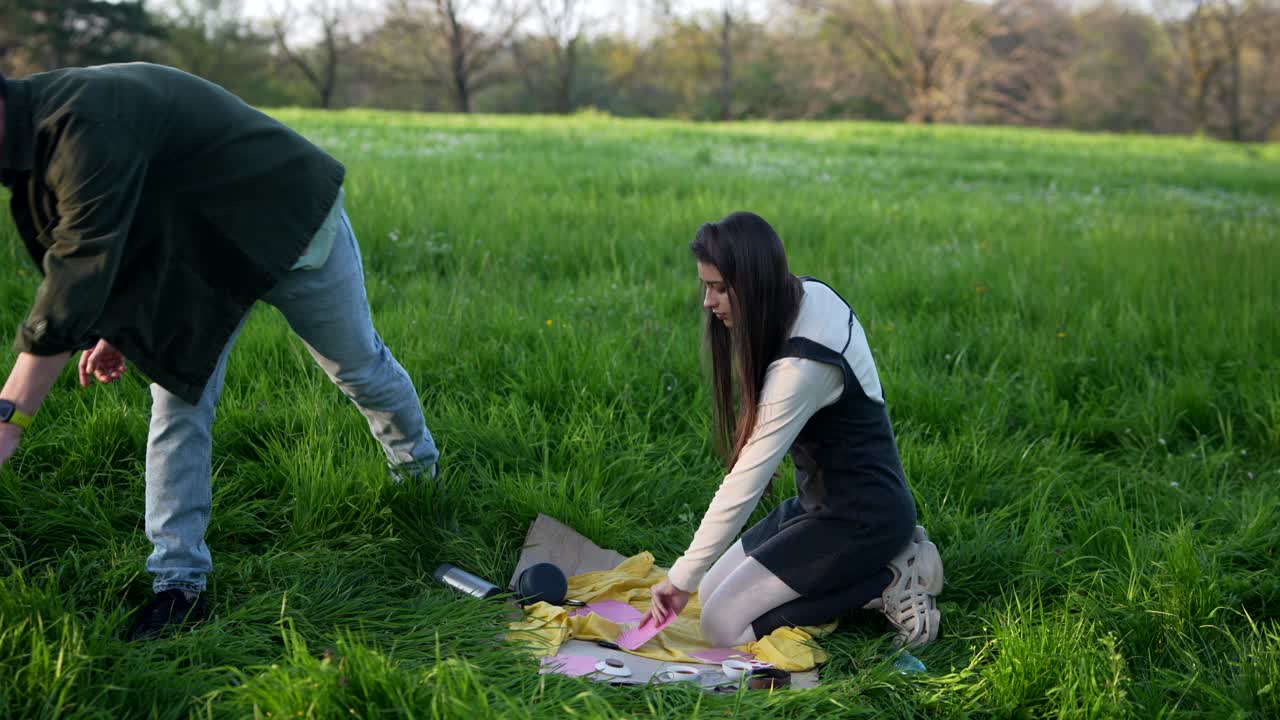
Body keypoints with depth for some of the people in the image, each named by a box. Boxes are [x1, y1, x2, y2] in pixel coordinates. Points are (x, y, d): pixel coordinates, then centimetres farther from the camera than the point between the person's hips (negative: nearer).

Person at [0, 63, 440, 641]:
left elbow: (81, 266, -43)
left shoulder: (86, 125, -38)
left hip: (290, 225, -8)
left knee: (358, 366, 12)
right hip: (206, 248, 8)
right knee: (178, 395, -3)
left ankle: (420, 472, 42)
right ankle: (179, 583, 0)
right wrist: (114, 328, 1)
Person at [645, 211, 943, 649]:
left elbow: (744, 485, -27)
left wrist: (682, 578, -21)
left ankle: (890, 584, -6)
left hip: (858, 518, -9)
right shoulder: (810, 296, -4)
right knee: (713, 589, 12)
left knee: (724, 625, -13)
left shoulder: (802, 367, -30)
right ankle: (883, 561, 10)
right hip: (825, 501, 10)